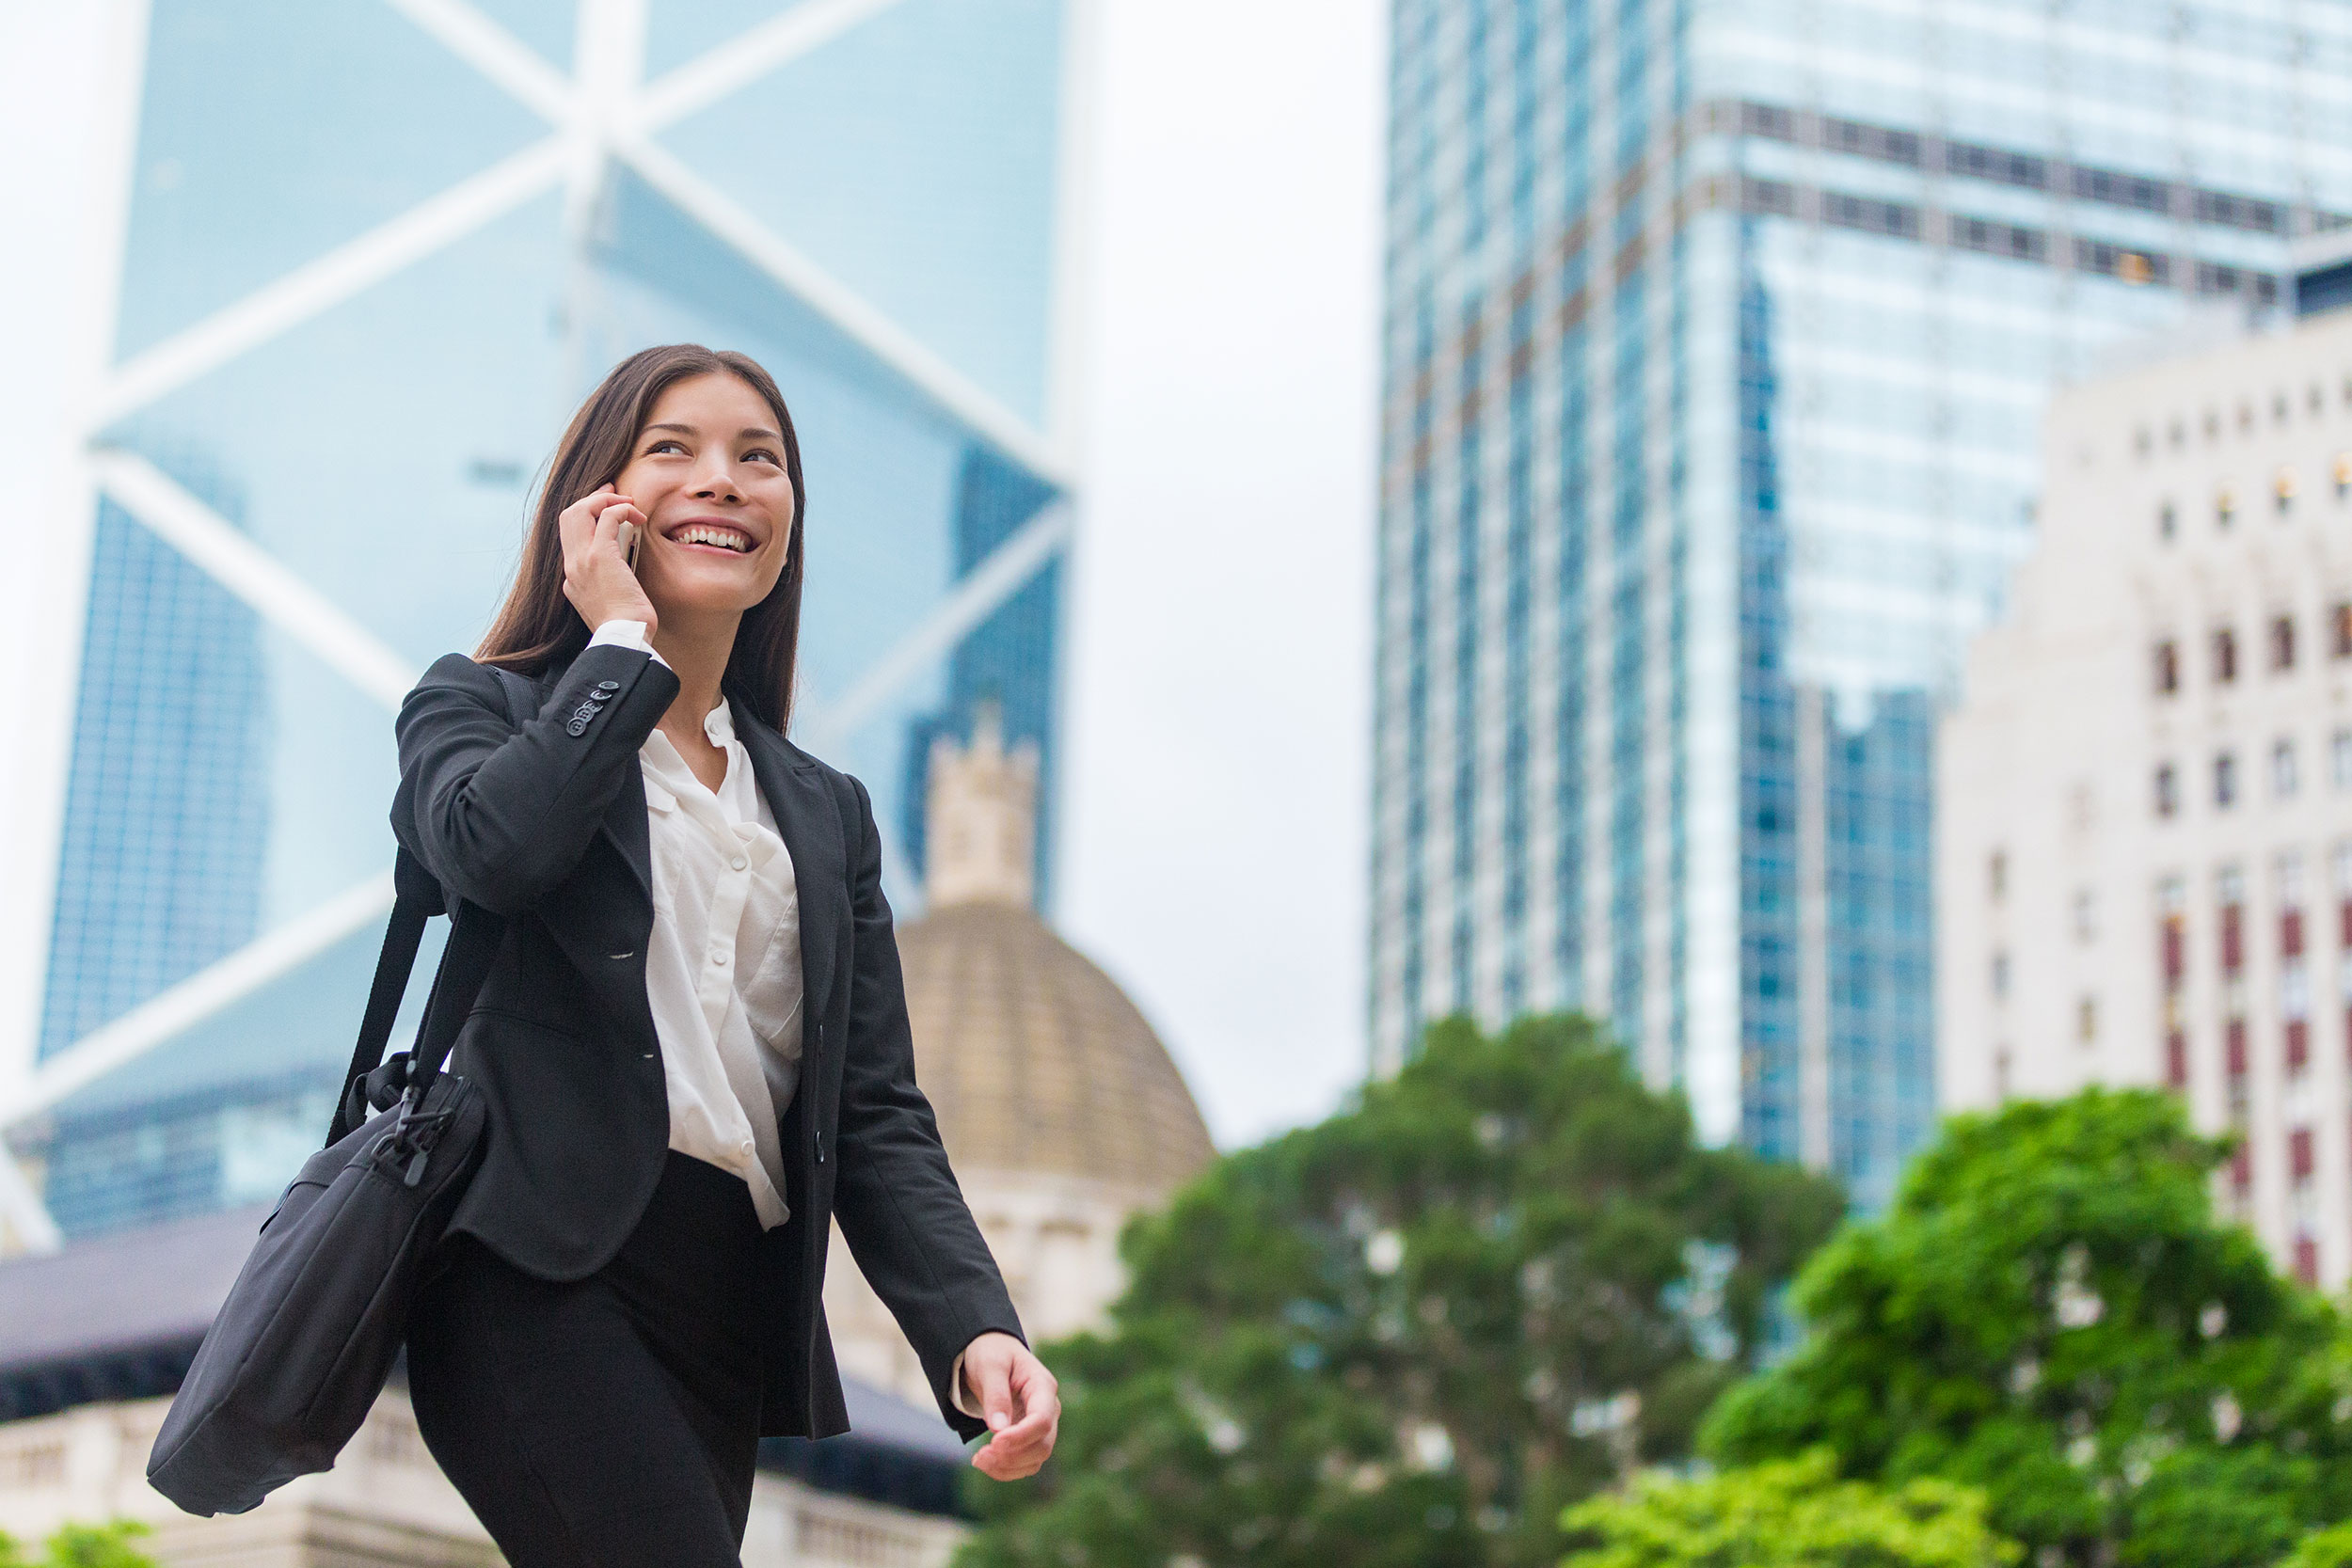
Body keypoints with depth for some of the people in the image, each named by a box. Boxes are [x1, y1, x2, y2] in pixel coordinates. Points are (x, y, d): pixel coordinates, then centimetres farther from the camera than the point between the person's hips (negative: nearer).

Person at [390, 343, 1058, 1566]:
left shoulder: (826, 812, 22)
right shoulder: (484, 710, 11)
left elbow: (876, 1110, 12)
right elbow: (487, 845, -16)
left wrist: (972, 1329, -5)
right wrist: (624, 641, 0)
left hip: (734, 1316, 5)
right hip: (547, 1278, -5)